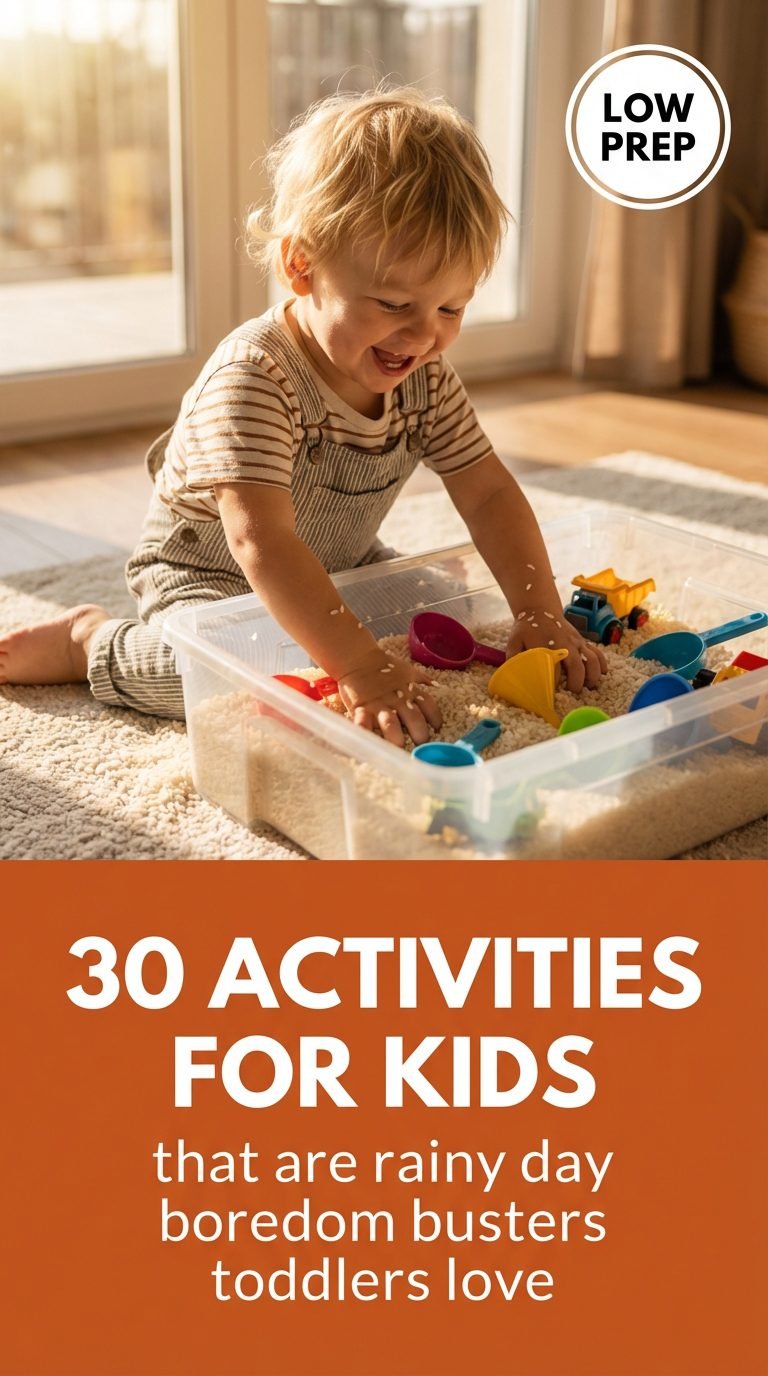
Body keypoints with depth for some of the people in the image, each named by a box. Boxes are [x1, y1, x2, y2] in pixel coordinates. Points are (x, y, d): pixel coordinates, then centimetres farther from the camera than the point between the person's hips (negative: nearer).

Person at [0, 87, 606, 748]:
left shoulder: (426, 377, -11)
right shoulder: (251, 378, -34)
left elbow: (490, 494, -6)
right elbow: (261, 542, -43)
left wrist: (541, 615, -18)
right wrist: (361, 665, -51)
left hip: (338, 568, 8)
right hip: (207, 573, -7)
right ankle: (92, 643, -3)